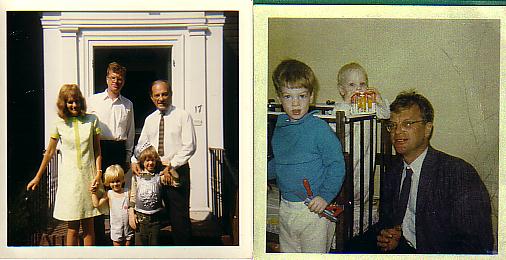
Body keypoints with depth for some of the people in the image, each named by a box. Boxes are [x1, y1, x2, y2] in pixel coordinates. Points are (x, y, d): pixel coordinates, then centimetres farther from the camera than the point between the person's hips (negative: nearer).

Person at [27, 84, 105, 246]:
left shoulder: (92, 120, 2)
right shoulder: (59, 124, 1)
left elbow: (97, 150, 6)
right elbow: (50, 152, 10)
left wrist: (98, 173, -6)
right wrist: (37, 177, 15)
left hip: (88, 177, 1)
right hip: (69, 178, -1)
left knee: (88, 226, 6)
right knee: (72, 228, 2)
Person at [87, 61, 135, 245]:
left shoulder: (127, 104, 13)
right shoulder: (94, 100, 6)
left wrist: (128, 158, 14)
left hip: (119, 150, 2)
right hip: (99, 149, -2)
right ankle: (99, 237, 6)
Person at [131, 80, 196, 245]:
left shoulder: (183, 116, -2)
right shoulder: (149, 120, 14)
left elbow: (189, 146, -9)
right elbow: (141, 144, 20)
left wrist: (172, 164, -17)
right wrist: (134, 161, 0)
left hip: (177, 171, -5)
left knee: (179, 215, -5)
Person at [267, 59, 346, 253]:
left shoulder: (319, 128, -14)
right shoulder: (280, 128, 6)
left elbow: (336, 164, -14)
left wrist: (325, 196, -20)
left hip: (313, 209, -6)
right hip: (286, 207, 6)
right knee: (287, 252, 19)